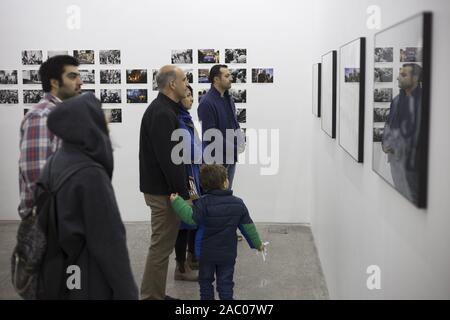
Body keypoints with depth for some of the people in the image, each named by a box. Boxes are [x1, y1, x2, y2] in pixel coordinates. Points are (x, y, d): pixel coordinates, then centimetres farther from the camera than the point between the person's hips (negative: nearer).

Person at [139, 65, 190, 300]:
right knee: (161, 246, -3)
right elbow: (168, 159, -25)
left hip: (161, 187, 11)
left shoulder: (163, 109, 13)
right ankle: (151, 296, 7)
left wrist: (181, 189, 20)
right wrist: (183, 193, -19)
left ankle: (156, 295, 26)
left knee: (162, 244, 17)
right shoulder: (162, 114, -20)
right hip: (163, 190, -11)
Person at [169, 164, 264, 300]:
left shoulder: (203, 203, -18)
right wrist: (257, 243, 15)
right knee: (225, 282, 9)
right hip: (228, 253, 2)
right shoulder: (238, 204, -5)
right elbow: (248, 226, 1)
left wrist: (176, 201, -20)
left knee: (205, 281, 16)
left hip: (206, 253, -2)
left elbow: (191, 218, -25)